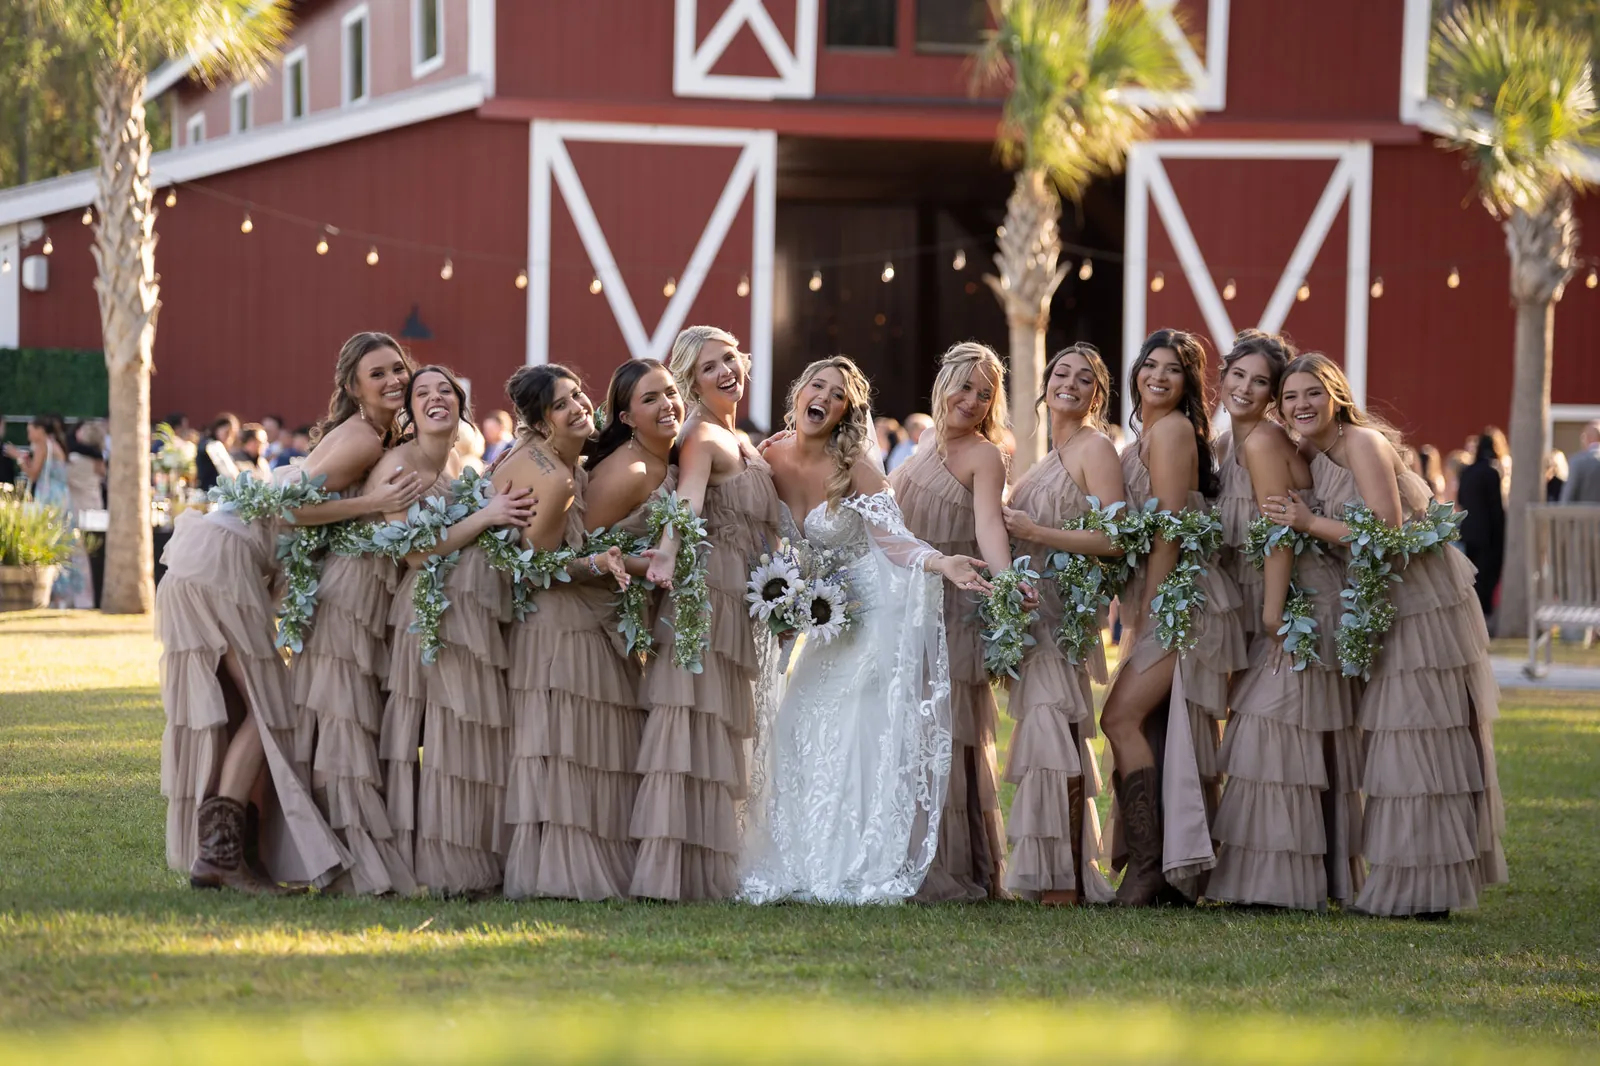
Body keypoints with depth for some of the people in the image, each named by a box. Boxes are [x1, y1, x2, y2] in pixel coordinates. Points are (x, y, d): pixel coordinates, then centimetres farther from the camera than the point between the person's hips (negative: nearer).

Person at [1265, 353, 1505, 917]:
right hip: (1382, 606, 9)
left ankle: (1424, 889, -4)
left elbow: (1387, 533, -23)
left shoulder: (1362, 443, -17)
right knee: (1393, 742, 11)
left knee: (1419, 740, -7)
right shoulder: (1309, 455, 9)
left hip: (1424, 600, -9)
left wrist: (1309, 523, -22)